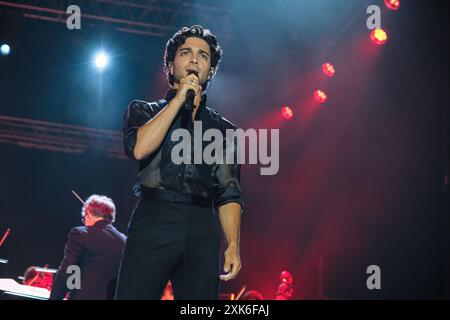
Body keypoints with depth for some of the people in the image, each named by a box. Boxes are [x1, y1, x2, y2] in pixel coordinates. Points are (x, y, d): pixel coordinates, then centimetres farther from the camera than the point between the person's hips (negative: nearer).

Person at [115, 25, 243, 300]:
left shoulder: (224, 129, 22)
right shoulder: (143, 111, 18)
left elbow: (229, 194, 13)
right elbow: (139, 148, -5)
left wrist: (233, 245, -3)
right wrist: (179, 99, 2)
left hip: (203, 231, 2)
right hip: (154, 220, -2)